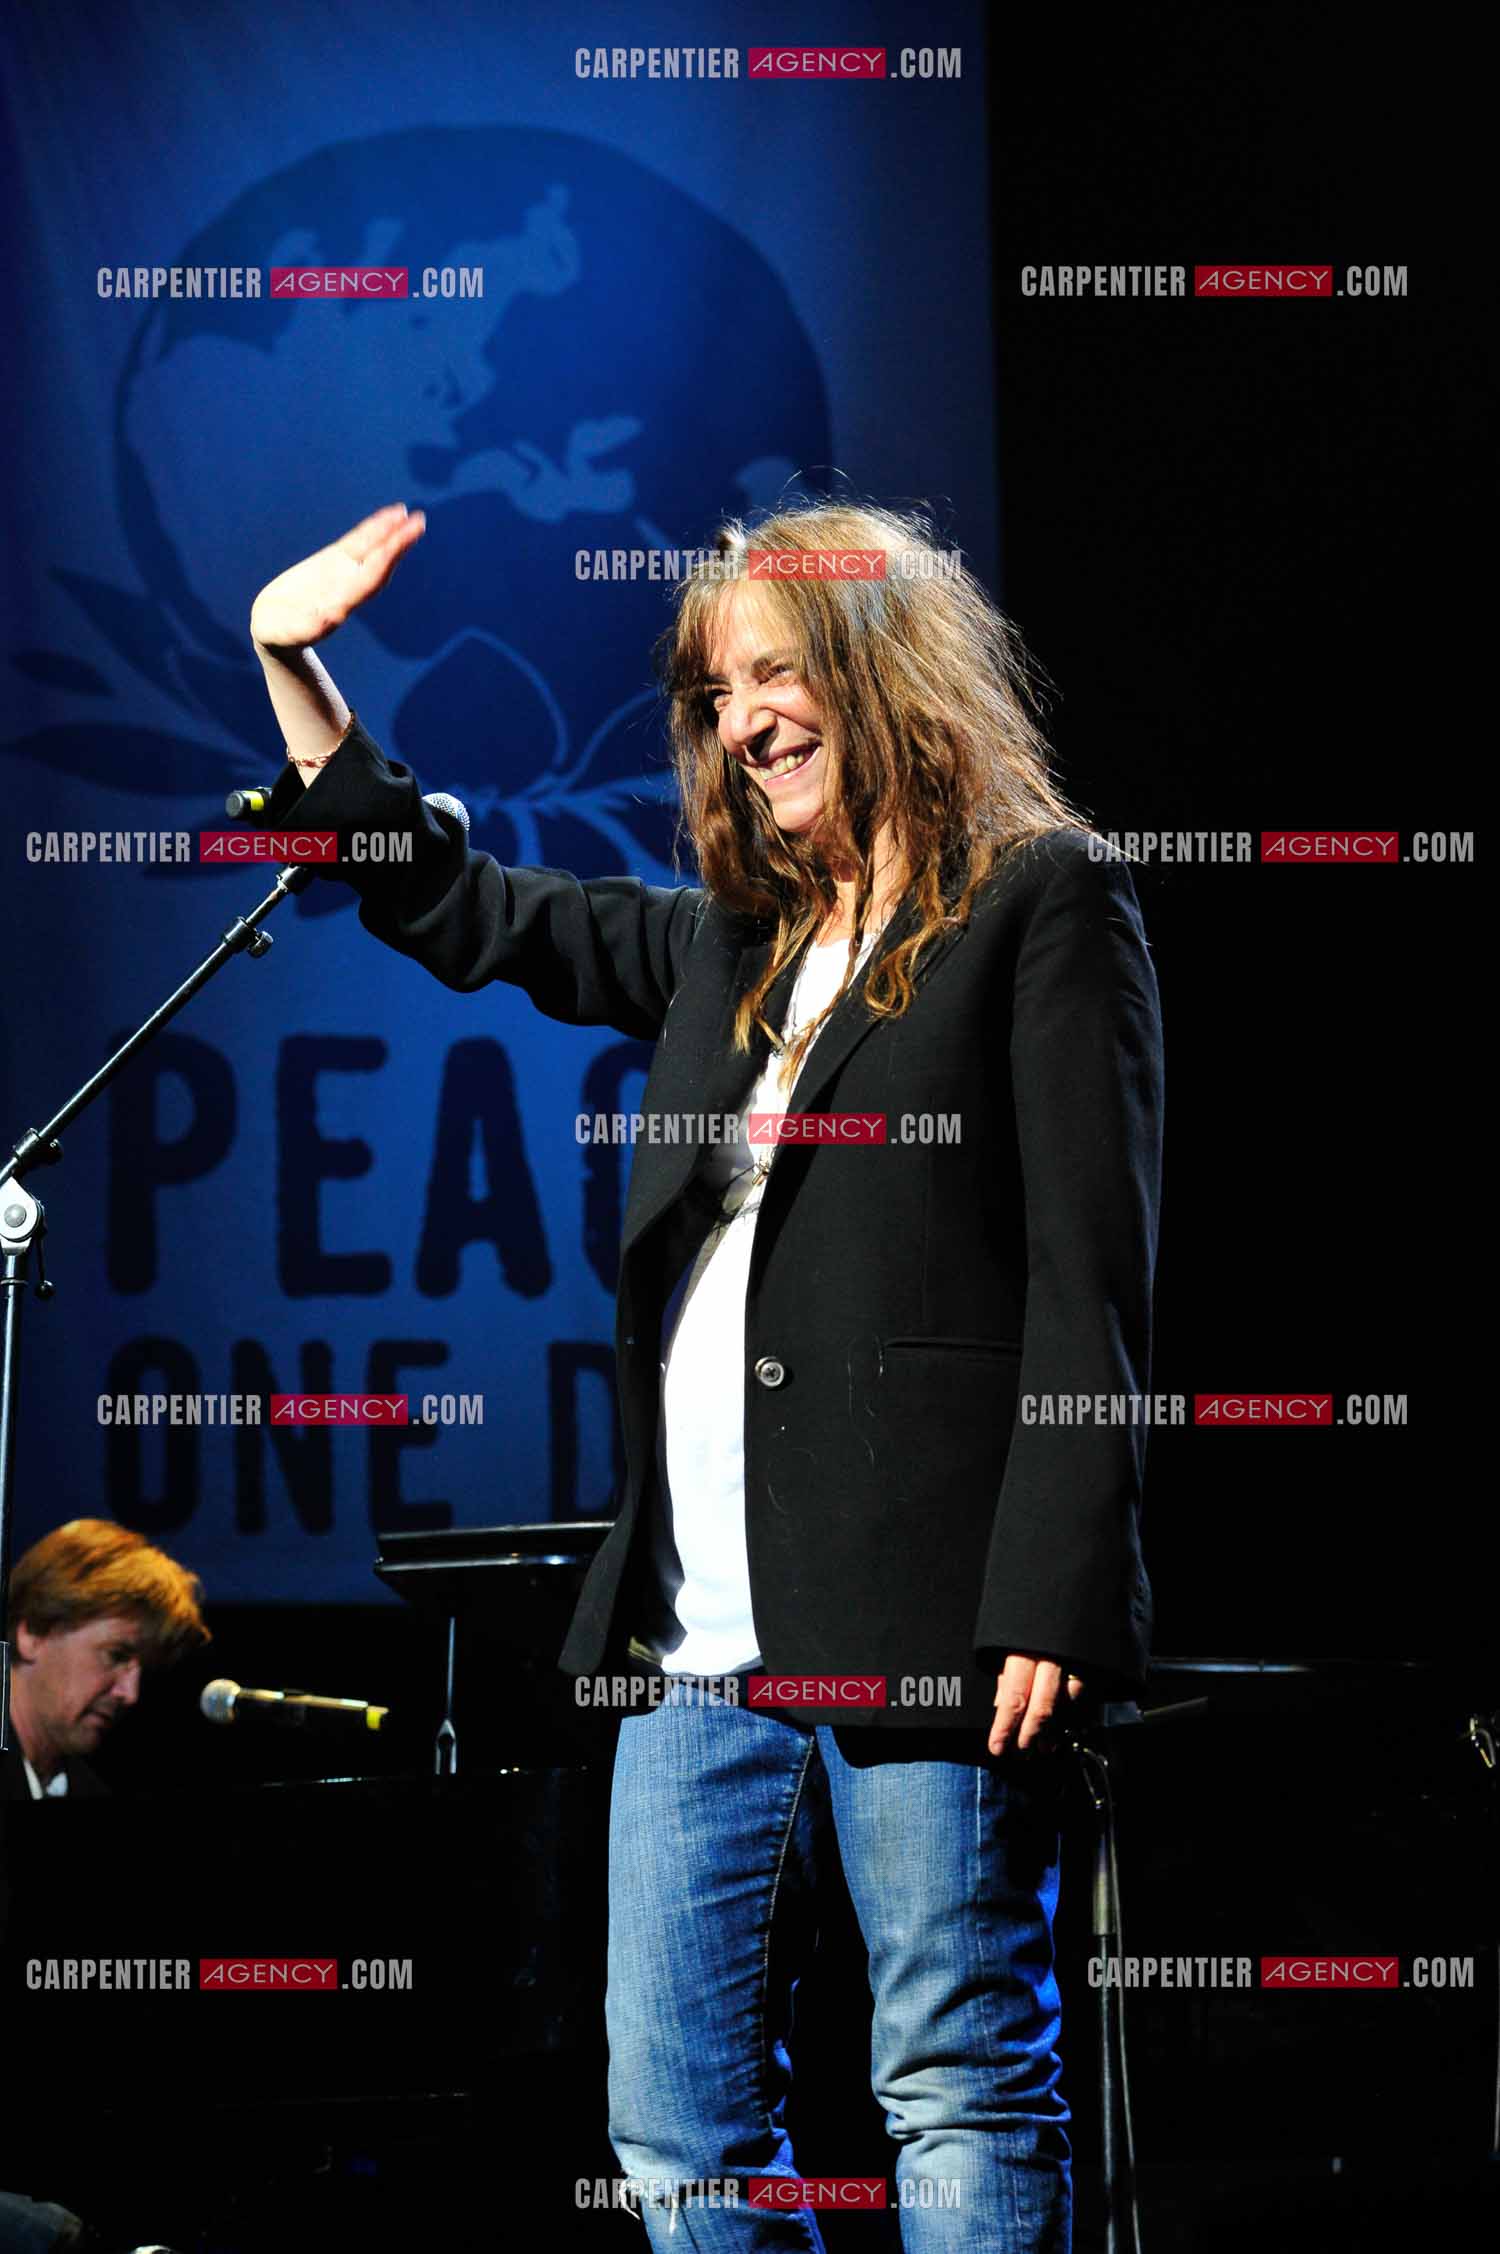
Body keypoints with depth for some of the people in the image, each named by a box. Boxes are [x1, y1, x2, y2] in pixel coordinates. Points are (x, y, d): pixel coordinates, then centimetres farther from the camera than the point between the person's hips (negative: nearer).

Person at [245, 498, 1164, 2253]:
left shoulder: (1045, 904, 0)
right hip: (705, 1634, 7)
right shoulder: (730, 942, 20)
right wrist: (297, 670, 22)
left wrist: (1052, 1600, -15)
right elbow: (460, 914, 32)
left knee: (961, 2095, -5)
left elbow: (1092, 1274, -7)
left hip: (923, 1624, -7)